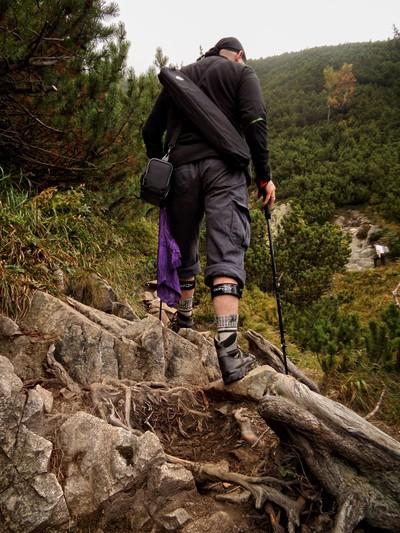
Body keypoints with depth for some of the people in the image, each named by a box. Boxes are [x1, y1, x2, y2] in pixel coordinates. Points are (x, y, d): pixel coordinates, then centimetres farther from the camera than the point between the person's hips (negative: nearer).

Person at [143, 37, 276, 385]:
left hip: (180, 168, 4)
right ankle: (228, 351, -23)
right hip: (223, 166, -3)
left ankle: (184, 323, 31)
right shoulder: (242, 71, 14)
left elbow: (151, 130, 20)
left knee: (183, 249, 17)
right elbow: (255, 121, -3)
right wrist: (264, 175, -2)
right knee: (227, 255, -12)